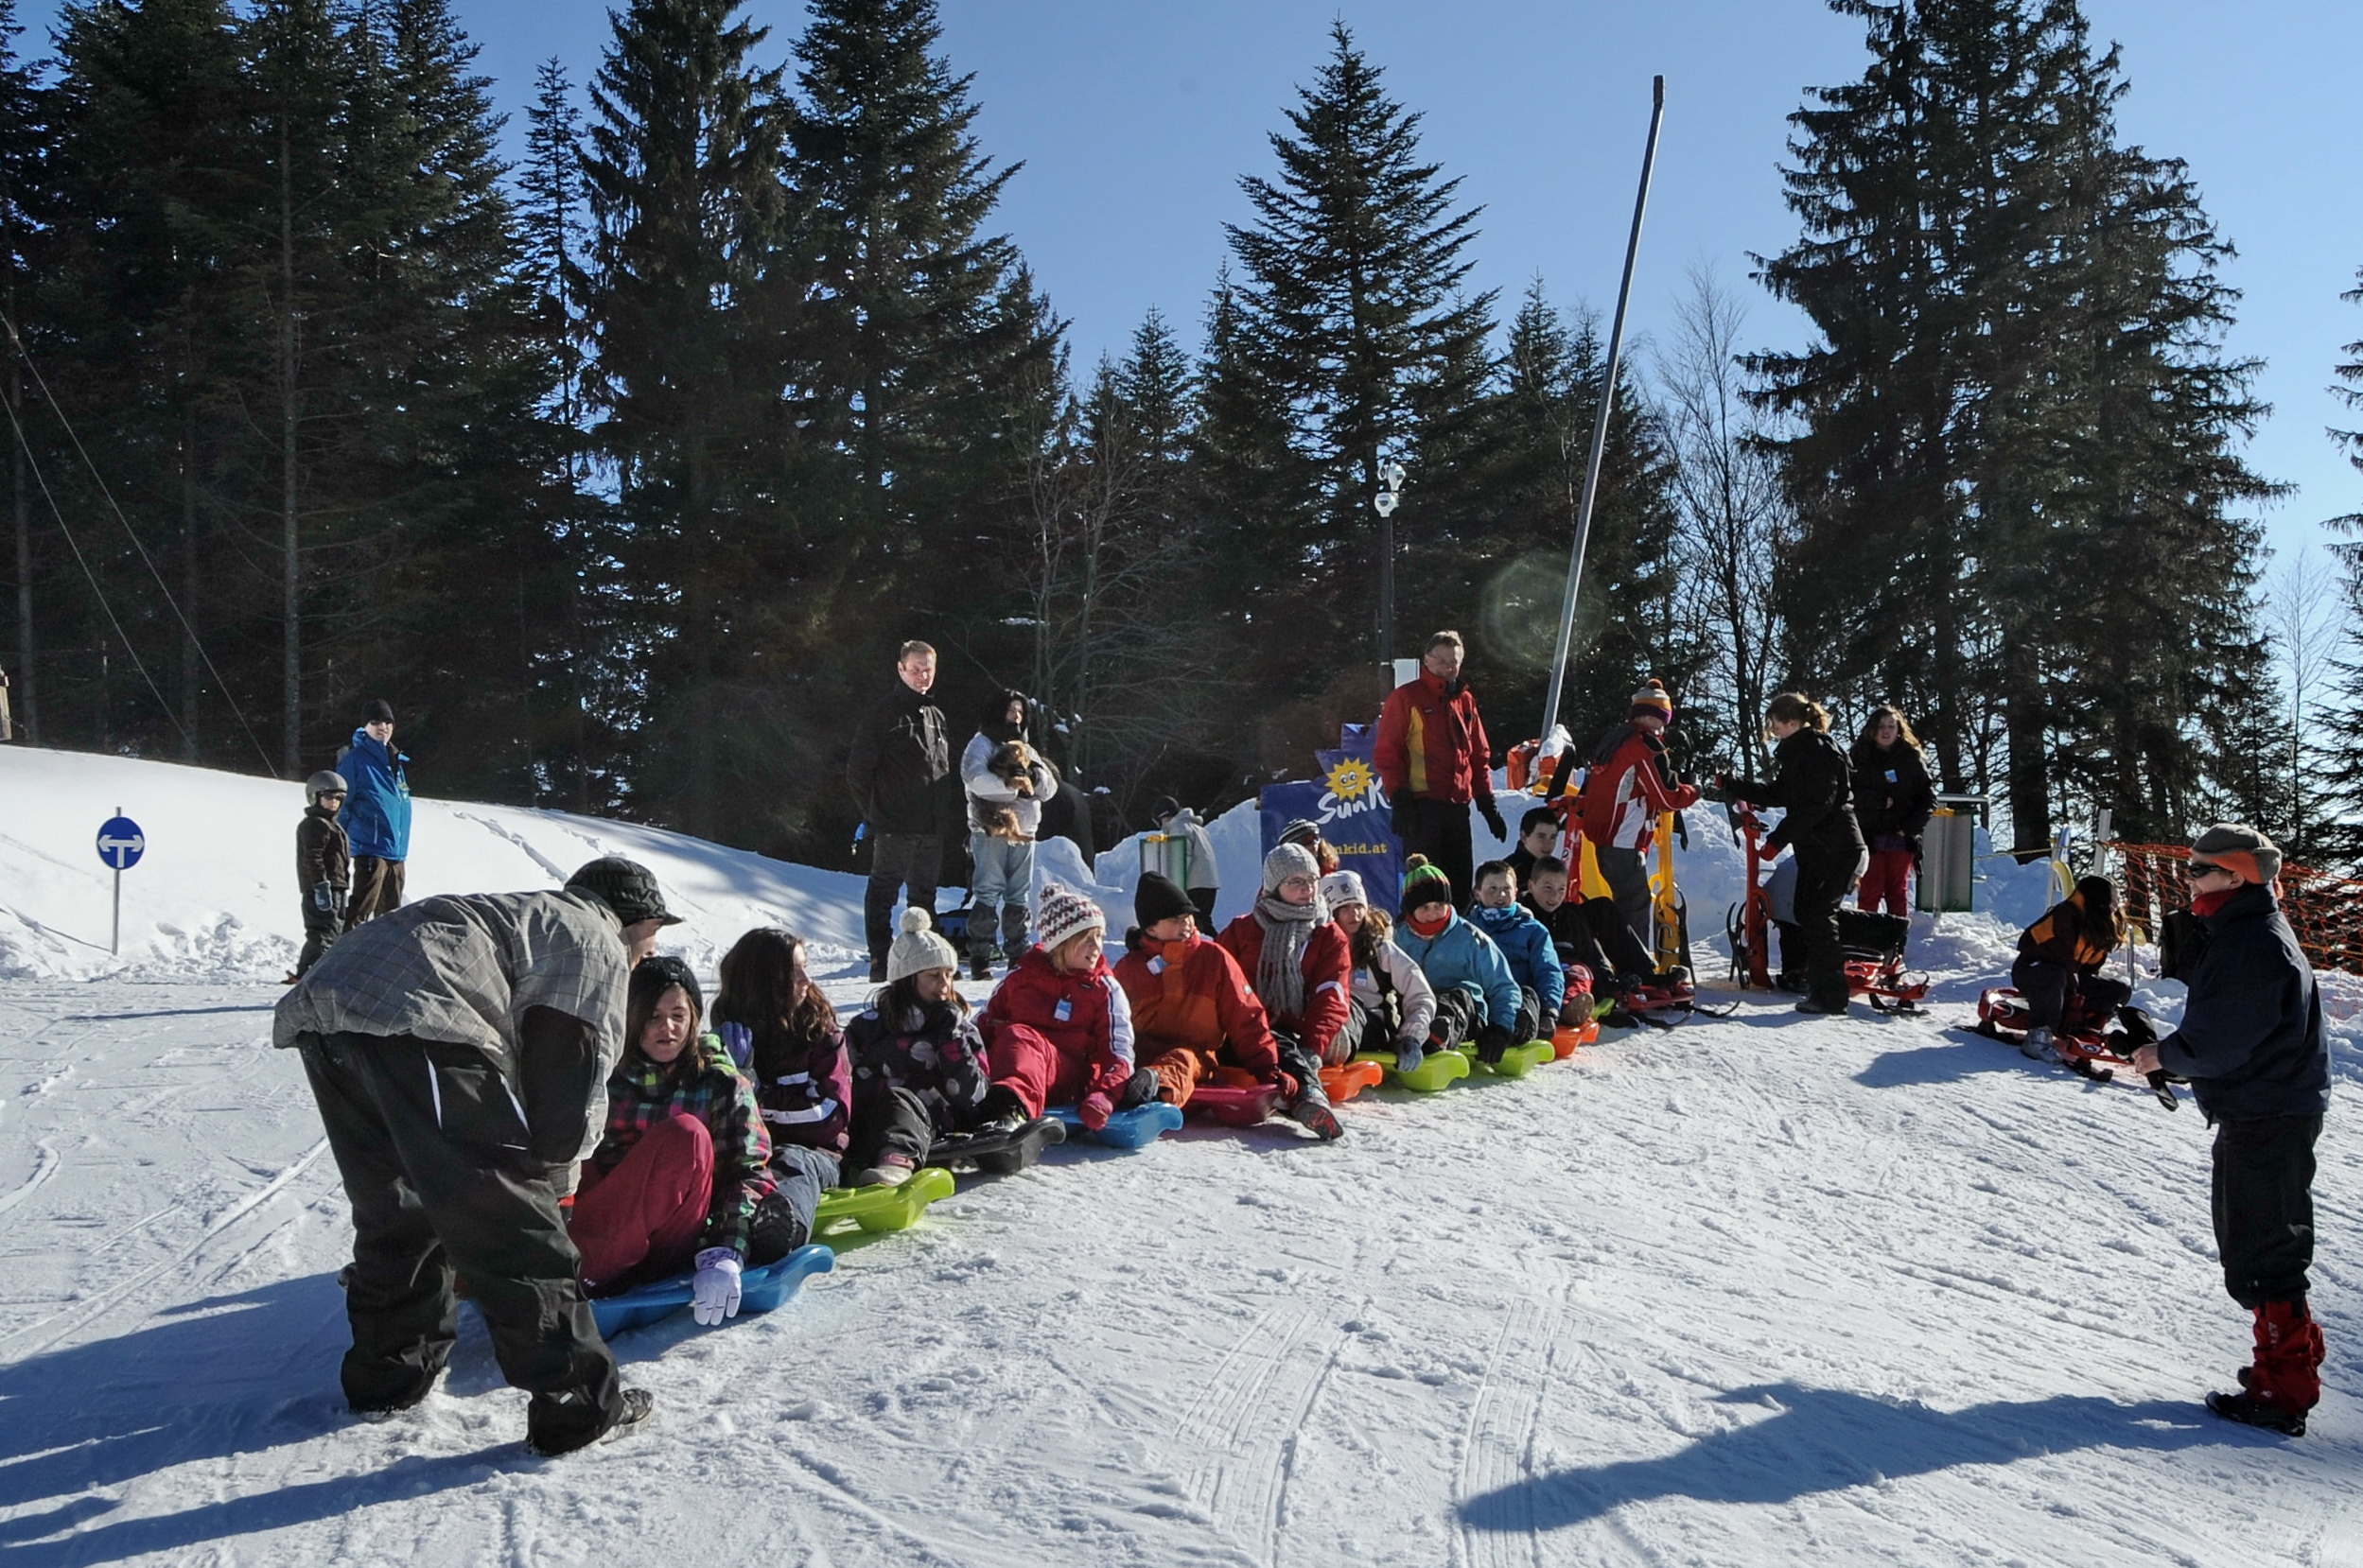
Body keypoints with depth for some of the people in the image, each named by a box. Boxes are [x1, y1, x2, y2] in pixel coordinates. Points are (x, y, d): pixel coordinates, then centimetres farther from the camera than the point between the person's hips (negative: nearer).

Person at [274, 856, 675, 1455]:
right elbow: (572, 1070, 4)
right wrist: (548, 1172, 18)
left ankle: (388, 1373, 37)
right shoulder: (595, 940, 15)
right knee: (512, 1224, -2)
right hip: (415, 1023, -9)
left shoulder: (525, 914, 40)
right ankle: (577, 1404, 3)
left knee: (394, 1210, 26)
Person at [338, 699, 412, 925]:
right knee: (362, 906, -13)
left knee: (391, 909, 15)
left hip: (396, 849, 8)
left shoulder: (395, 761, 15)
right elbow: (341, 802, -6)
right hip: (370, 848, -8)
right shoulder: (355, 759, -7)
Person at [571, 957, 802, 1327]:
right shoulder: (605, 1078, 13)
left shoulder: (723, 1084, 8)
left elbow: (748, 1171, -1)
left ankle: (585, 1270, -35)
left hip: (674, 1248, -1)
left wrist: (725, 1255, -17)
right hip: (600, 1223, 1)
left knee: (686, 1134, -28)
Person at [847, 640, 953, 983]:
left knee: (925, 895, 14)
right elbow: (857, 770, -8)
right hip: (895, 828, -7)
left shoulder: (935, 716, 17)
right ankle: (881, 963, 1)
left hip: (931, 827, 7)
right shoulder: (885, 714, -5)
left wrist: (941, 817, 15)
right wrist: (875, 813, -5)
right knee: (883, 893, -3)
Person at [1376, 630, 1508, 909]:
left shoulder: (1465, 700, 18)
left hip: (1458, 806, 6)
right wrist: (1400, 800, -14)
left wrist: (1487, 803, 14)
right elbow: (1388, 753, -5)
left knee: (1460, 883, 7)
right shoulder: (1406, 698, 0)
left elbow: (1479, 756, 21)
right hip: (1421, 805, -6)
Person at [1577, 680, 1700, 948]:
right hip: (1624, 843, -9)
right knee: (1635, 910, -6)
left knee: (1627, 905, 15)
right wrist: (1693, 793, 4)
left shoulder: (1613, 738, 14)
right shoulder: (1647, 745, -12)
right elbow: (1667, 797, -12)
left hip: (1602, 838, 9)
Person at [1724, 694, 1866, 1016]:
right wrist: (1735, 787, 15)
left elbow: (1815, 805, -23)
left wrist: (1778, 839, -22)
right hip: (1815, 850, 10)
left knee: (1818, 917, -10)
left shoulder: (1819, 751, -15)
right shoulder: (1798, 752, 16)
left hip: (1835, 849, -10)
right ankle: (1819, 984, 23)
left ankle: (1830, 994, -7)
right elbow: (1778, 794, 21)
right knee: (1808, 914, 14)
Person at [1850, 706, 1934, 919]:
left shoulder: (1911, 758, 5)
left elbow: (1929, 797, 3)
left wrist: (1911, 827, -9)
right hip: (1869, 836, -1)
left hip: (1901, 838, 1)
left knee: (1898, 891, 8)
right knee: (1870, 891, -3)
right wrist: (1879, 801, -17)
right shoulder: (1860, 757, 4)